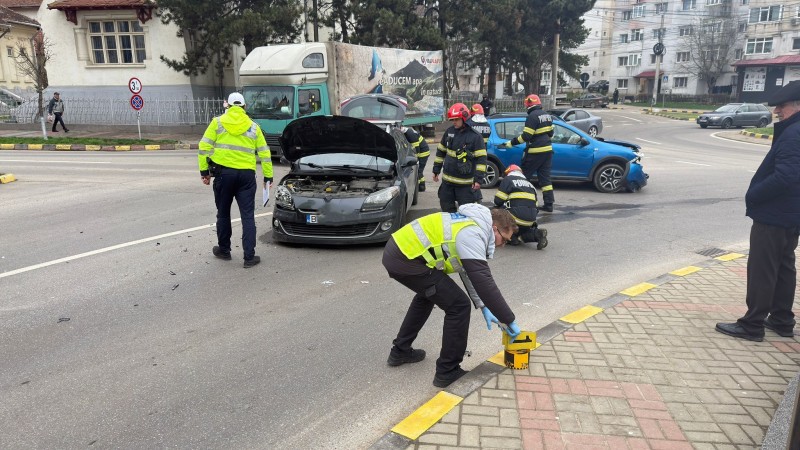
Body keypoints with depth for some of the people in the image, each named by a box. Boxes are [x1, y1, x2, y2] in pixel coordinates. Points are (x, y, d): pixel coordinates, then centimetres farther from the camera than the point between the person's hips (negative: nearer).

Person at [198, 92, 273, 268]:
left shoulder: (218, 122, 6)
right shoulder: (253, 127, 11)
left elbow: (205, 147, 0)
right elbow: (264, 153, 12)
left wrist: (204, 171, 6)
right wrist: (268, 176, 18)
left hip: (223, 173, -1)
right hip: (246, 174, 1)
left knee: (223, 213, 14)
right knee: (248, 215, 2)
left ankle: (224, 250, 26)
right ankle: (249, 256, -1)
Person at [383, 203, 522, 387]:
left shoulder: (471, 225, 18)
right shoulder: (472, 235, -13)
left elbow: (468, 272, 24)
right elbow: (484, 283, -18)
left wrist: (482, 306, 20)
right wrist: (509, 320, -9)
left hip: (397, 251, 11)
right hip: (405, 259, -11)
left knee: (428, 294, 34)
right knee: (459, 306, -3)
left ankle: (400, 351, 40)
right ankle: (447, 372, 8)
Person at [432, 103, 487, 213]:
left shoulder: (475, 136, -12)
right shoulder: (449, 131, 5)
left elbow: (481, 159, -13)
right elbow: (441, 152, 15)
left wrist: (478, 179, -17)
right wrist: (436, 170, 15)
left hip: (466, 183, -6)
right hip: (447, 180, 6)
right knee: (446, 207, 16)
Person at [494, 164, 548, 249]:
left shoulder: (508, 179, 5)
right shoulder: (530, 185, 23)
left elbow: (498, 201, -1)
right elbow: (534, 205, 20)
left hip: (516, 218, -6)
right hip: (530, 221, 6)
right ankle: (536, 233, -1)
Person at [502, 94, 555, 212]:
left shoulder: (533, 116, -16)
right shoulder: (547, 115, 10)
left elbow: (526, 136, -19)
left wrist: (511, 143, -11)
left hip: (535, 152, -8)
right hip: (547, 150, 8)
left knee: (524, 176, 2)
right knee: (545, 177, 10)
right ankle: (549, 204, 8)